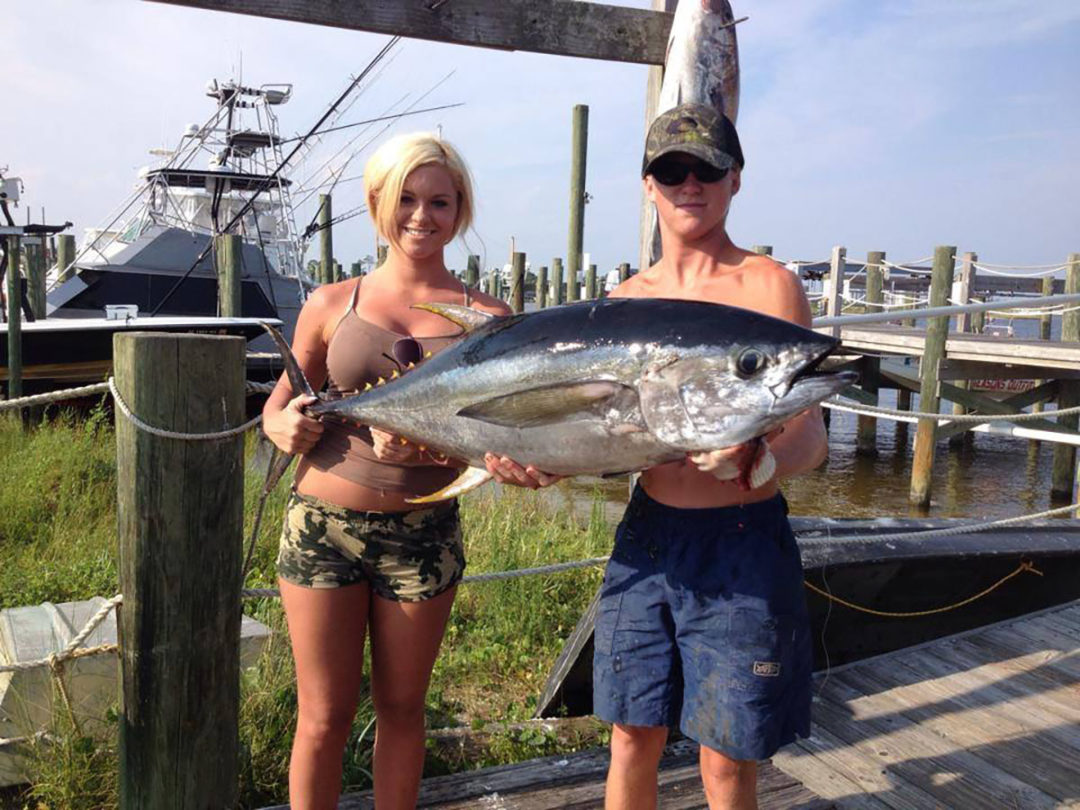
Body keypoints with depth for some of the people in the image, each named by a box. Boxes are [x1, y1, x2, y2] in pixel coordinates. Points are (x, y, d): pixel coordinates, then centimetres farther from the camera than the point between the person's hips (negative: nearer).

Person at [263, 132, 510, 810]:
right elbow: (278, 405, 12)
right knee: (325, 716, 8)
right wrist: (288, 427, -11)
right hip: (324, 525, 0)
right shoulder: (332, 305, 3)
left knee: (402, 707, 15)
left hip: (425, 532, 0)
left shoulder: (485, 318, 0)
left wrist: (426, 449, -22)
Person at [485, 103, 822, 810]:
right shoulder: (627, 299, 9)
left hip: (742, 543, -4)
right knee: (633, 739, 12)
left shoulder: (767, 286, -6)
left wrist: (755, 460, -36)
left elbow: (810, 438, -15)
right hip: (647, 534, 4)